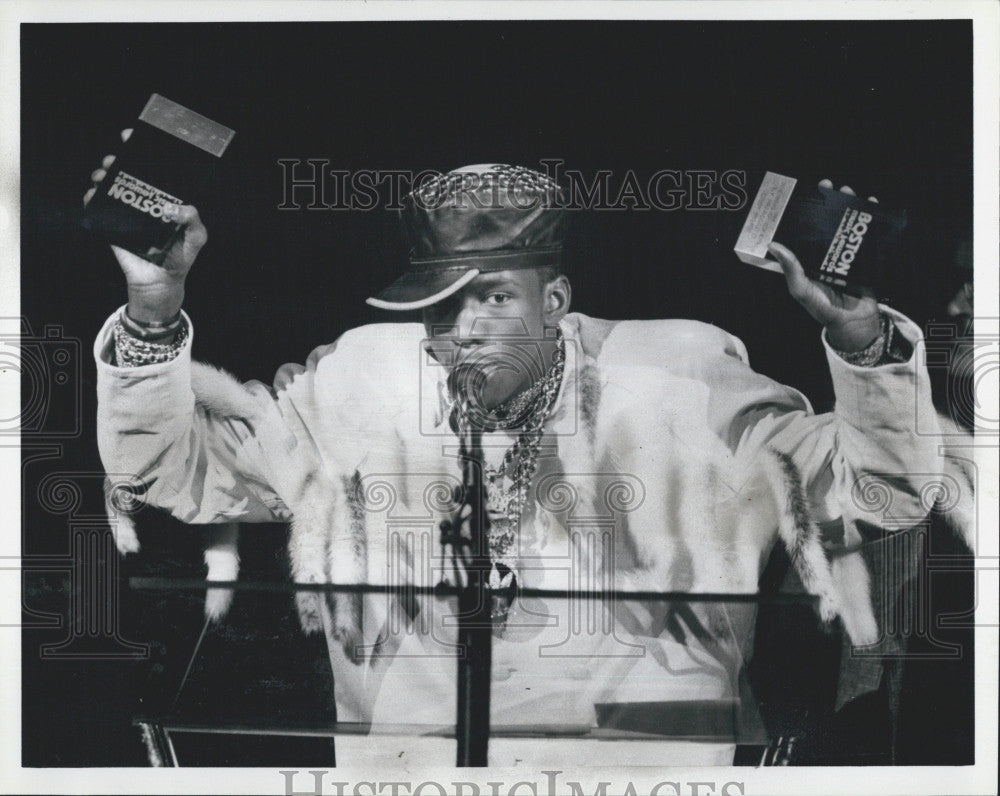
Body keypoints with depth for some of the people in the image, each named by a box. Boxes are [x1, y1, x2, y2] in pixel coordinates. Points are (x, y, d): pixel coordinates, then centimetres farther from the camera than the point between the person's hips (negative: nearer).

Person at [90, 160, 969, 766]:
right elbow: (168, 466, 10)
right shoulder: (361, 382, 5)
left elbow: (886, 487, 1)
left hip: (640, 754, -1)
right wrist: (155, 311, -5)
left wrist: (860, 337, -16)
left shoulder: (674, 382, 0)